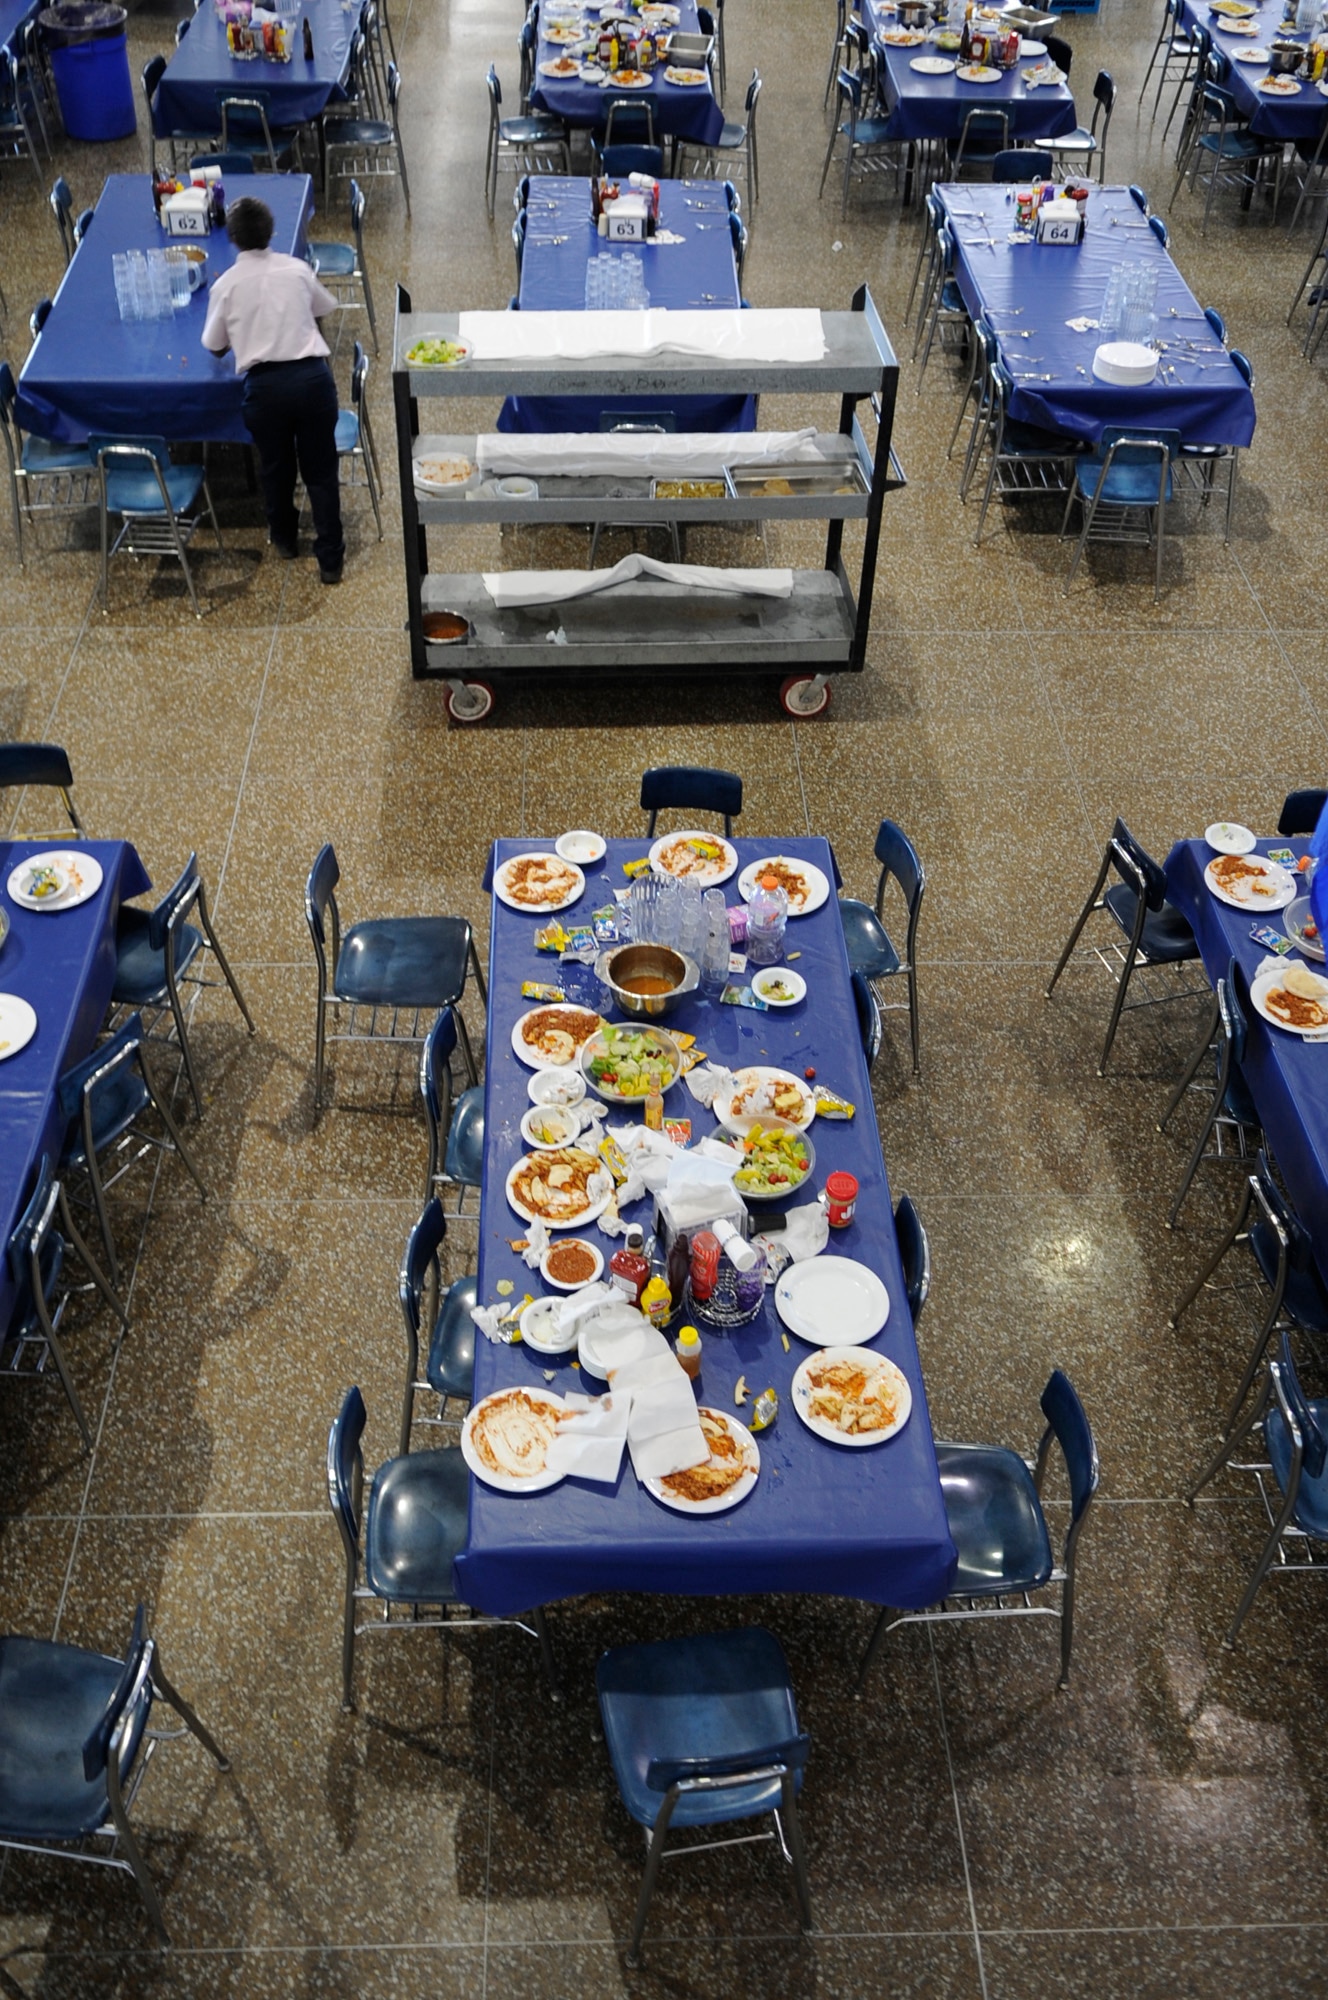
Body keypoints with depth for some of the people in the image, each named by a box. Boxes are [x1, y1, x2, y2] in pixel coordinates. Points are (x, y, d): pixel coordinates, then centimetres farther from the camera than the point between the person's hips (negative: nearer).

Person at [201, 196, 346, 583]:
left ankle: (284, 538, 41)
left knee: (276, 466, 22)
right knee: (320, 469, 11)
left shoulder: (226, 285, 5)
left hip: (265, 385, 0)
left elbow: (215, 347, 15)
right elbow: (323, 309, 29)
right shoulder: (297, 269, 8)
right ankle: (330, 558, 11)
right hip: (312, 376, 1)